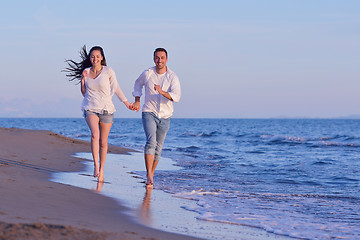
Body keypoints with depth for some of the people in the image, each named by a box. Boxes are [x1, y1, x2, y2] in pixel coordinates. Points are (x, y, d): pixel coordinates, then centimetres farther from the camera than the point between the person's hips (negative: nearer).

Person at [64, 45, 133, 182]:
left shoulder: (108, 71, -2)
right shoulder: (86, 71, 7)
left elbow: (116, 89, 7)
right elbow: (84, 93, 14)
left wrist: (127, 103, 7)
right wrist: (82, 80, -2)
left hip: (106, 109, -1)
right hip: (90, 108, 1)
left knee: (103, 142, 4)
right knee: (95, 134, -26)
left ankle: (101, 170, 19)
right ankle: (95, 165, -22)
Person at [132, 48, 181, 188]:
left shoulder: (172, 77, -7)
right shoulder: (147, 74, -3)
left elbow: (177, 96, -20)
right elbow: (138, 84, 19)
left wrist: (162, 92, -35)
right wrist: (137, 101, 9)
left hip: (165, 116, 2)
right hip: (149, 113, -2)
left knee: (158, 148, 10)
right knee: (151, 141, -22)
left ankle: (151, 174, 28)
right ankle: (149, 176, -26)